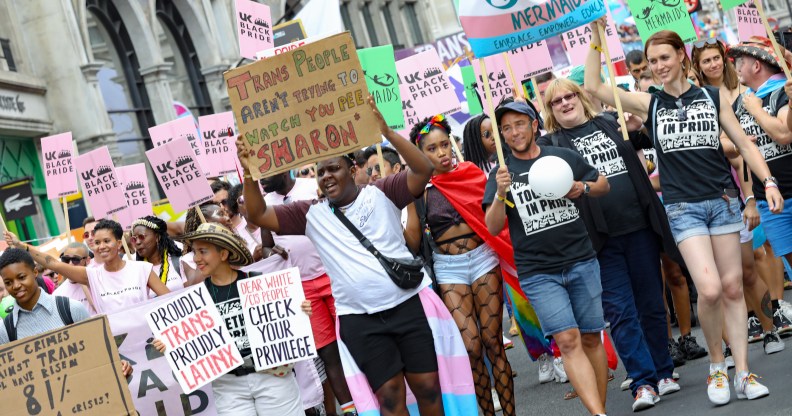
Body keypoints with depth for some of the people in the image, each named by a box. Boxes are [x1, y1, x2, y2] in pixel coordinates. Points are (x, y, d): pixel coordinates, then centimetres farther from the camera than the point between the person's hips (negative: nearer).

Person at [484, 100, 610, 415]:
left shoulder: (564, 158, 6)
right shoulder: (501, 174, 3)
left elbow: (604, 184, 18)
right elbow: (493, 228, -4)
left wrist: (583, 188, -4)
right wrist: (501, 194, -22)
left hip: (581, 262, 2)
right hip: (537, 273, -2)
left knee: (590, 338, 5)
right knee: (568, 340, -13)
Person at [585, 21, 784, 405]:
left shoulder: (712, 97, 6)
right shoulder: (648, 103, 4)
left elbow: (744, 144, 7)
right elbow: (593, 87, -3)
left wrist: (768, 182, -4)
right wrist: (596, 37, -8)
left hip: (722, 199, 2)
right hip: (682, 207, -1)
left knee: (733, 287, 2)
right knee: (709, 290, -16)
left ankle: (743, 373, 9)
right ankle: (716, 363, 7)